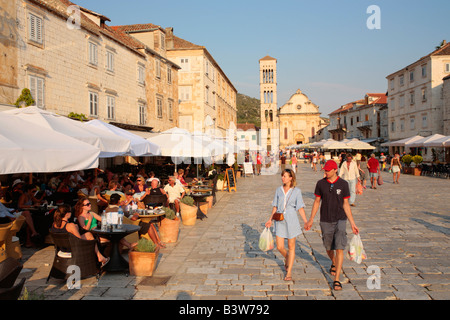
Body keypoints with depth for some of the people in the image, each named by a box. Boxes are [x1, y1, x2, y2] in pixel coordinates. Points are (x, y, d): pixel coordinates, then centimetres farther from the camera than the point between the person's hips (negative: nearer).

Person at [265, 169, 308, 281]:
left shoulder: (296, 191, -3)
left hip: (291, 220, -2)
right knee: (280, 247, 1)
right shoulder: (279, 190, 5)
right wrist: (270, 220, 10)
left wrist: (306, 221, -13)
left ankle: (289, 272, 19)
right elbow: (275, 206, 11)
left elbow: (300, 208, -4)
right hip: (280, 220, 3)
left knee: (291, 246, 6)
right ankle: (287, 258, 35)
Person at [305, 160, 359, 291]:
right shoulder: (320, 183, -2)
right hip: (325, 221, 2)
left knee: (339, 249, -11)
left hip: (340, 220, -2)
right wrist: (311, 220, 6)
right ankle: (334, 264, 49)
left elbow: (345, 204, 1)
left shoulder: (343, 184, -5)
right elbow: (317, 202, 6)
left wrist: (352, 223, 1)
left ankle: (336, 280, -5)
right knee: (329, 248, 15)